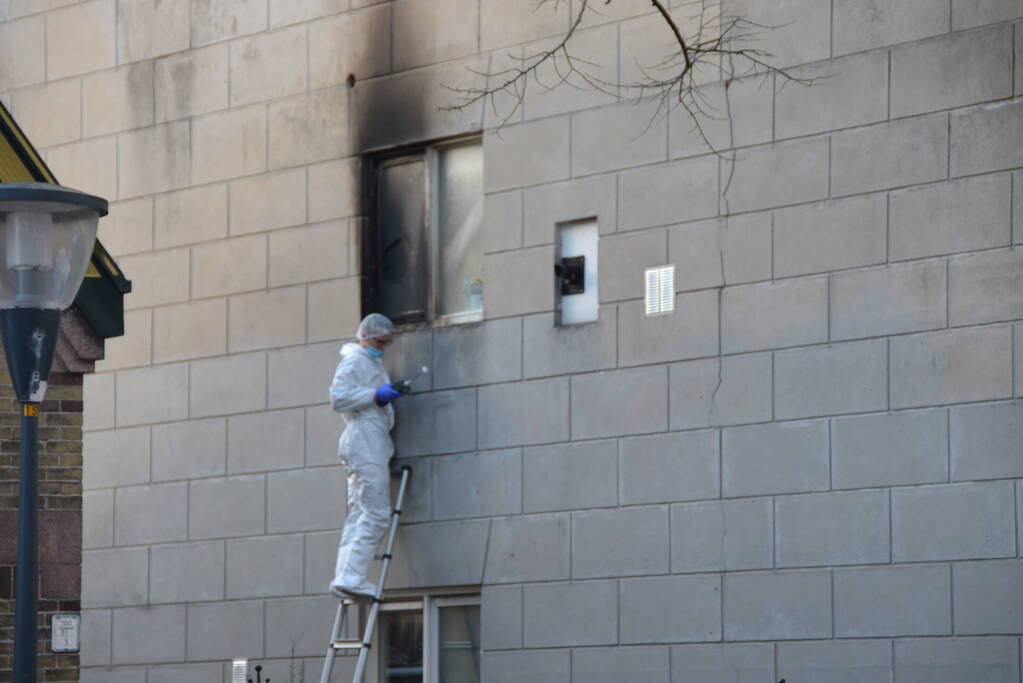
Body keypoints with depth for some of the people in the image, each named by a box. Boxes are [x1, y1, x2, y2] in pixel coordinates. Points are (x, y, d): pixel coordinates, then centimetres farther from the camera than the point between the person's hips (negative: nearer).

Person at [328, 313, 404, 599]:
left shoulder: (374, 362, 26)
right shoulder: (354, 360, -4)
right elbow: (338, 398, -15)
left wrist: (389, 395, 16)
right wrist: (374, 395, -17)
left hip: (375, 444, 10)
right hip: (364, 442, -10)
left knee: (359, 514, 5)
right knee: (376, 513, -14)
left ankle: (345, 578, 3)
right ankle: (351, 577, -18)